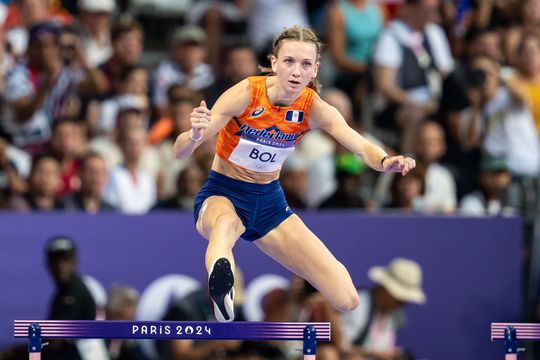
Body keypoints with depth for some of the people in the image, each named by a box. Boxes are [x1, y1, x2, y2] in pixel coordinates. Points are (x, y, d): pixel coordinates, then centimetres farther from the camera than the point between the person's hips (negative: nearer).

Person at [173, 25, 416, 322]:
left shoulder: (314, 109, -12)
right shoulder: (245, 94, -21)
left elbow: (362, 147, -26)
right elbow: (180, 152, -26)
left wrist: (385, 161, -50)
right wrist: (195, 135, -50)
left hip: (269, 202, 4)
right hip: (222, 195, -4)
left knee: (346, 300, -6)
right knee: (226, 224, -45)